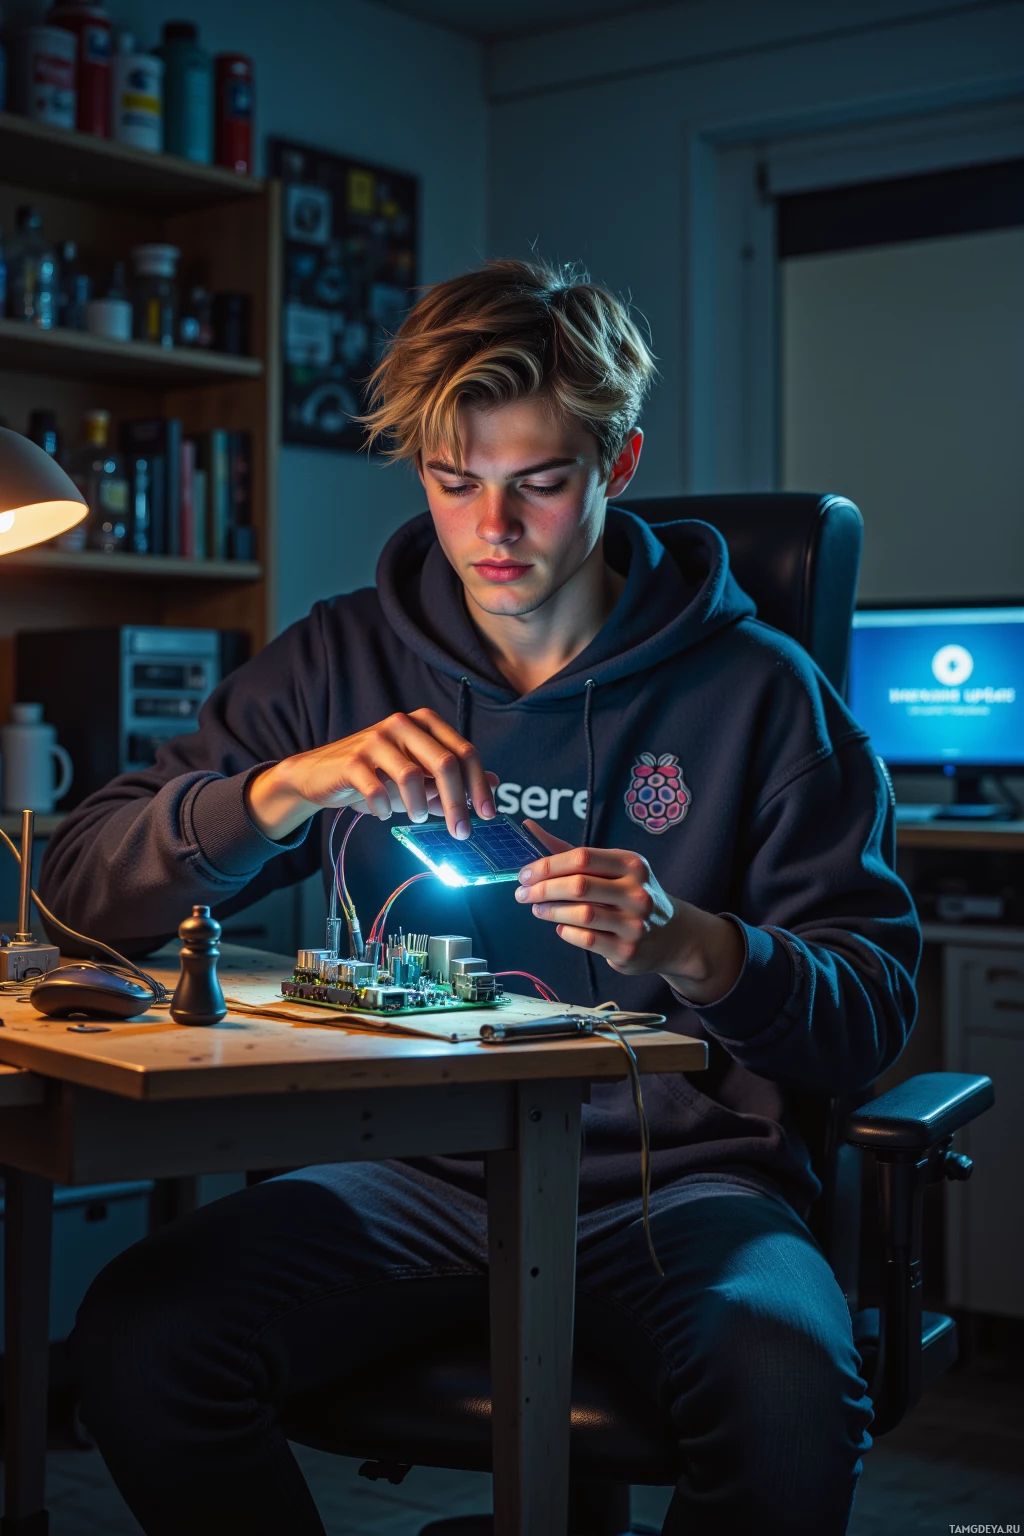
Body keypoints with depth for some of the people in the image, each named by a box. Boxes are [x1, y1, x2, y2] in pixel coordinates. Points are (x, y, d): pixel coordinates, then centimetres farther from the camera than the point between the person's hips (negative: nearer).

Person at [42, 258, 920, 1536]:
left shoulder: (754, 688, 1)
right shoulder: (341, 663, 7)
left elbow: (873, 1012, 0)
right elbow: (81, 889, 2)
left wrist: (695, 946, -21)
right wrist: (286, 786, -17)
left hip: (676, 1178, -1)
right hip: (415, 1177, 2)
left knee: (790, 1399, -33)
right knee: (135, 1345, -24)